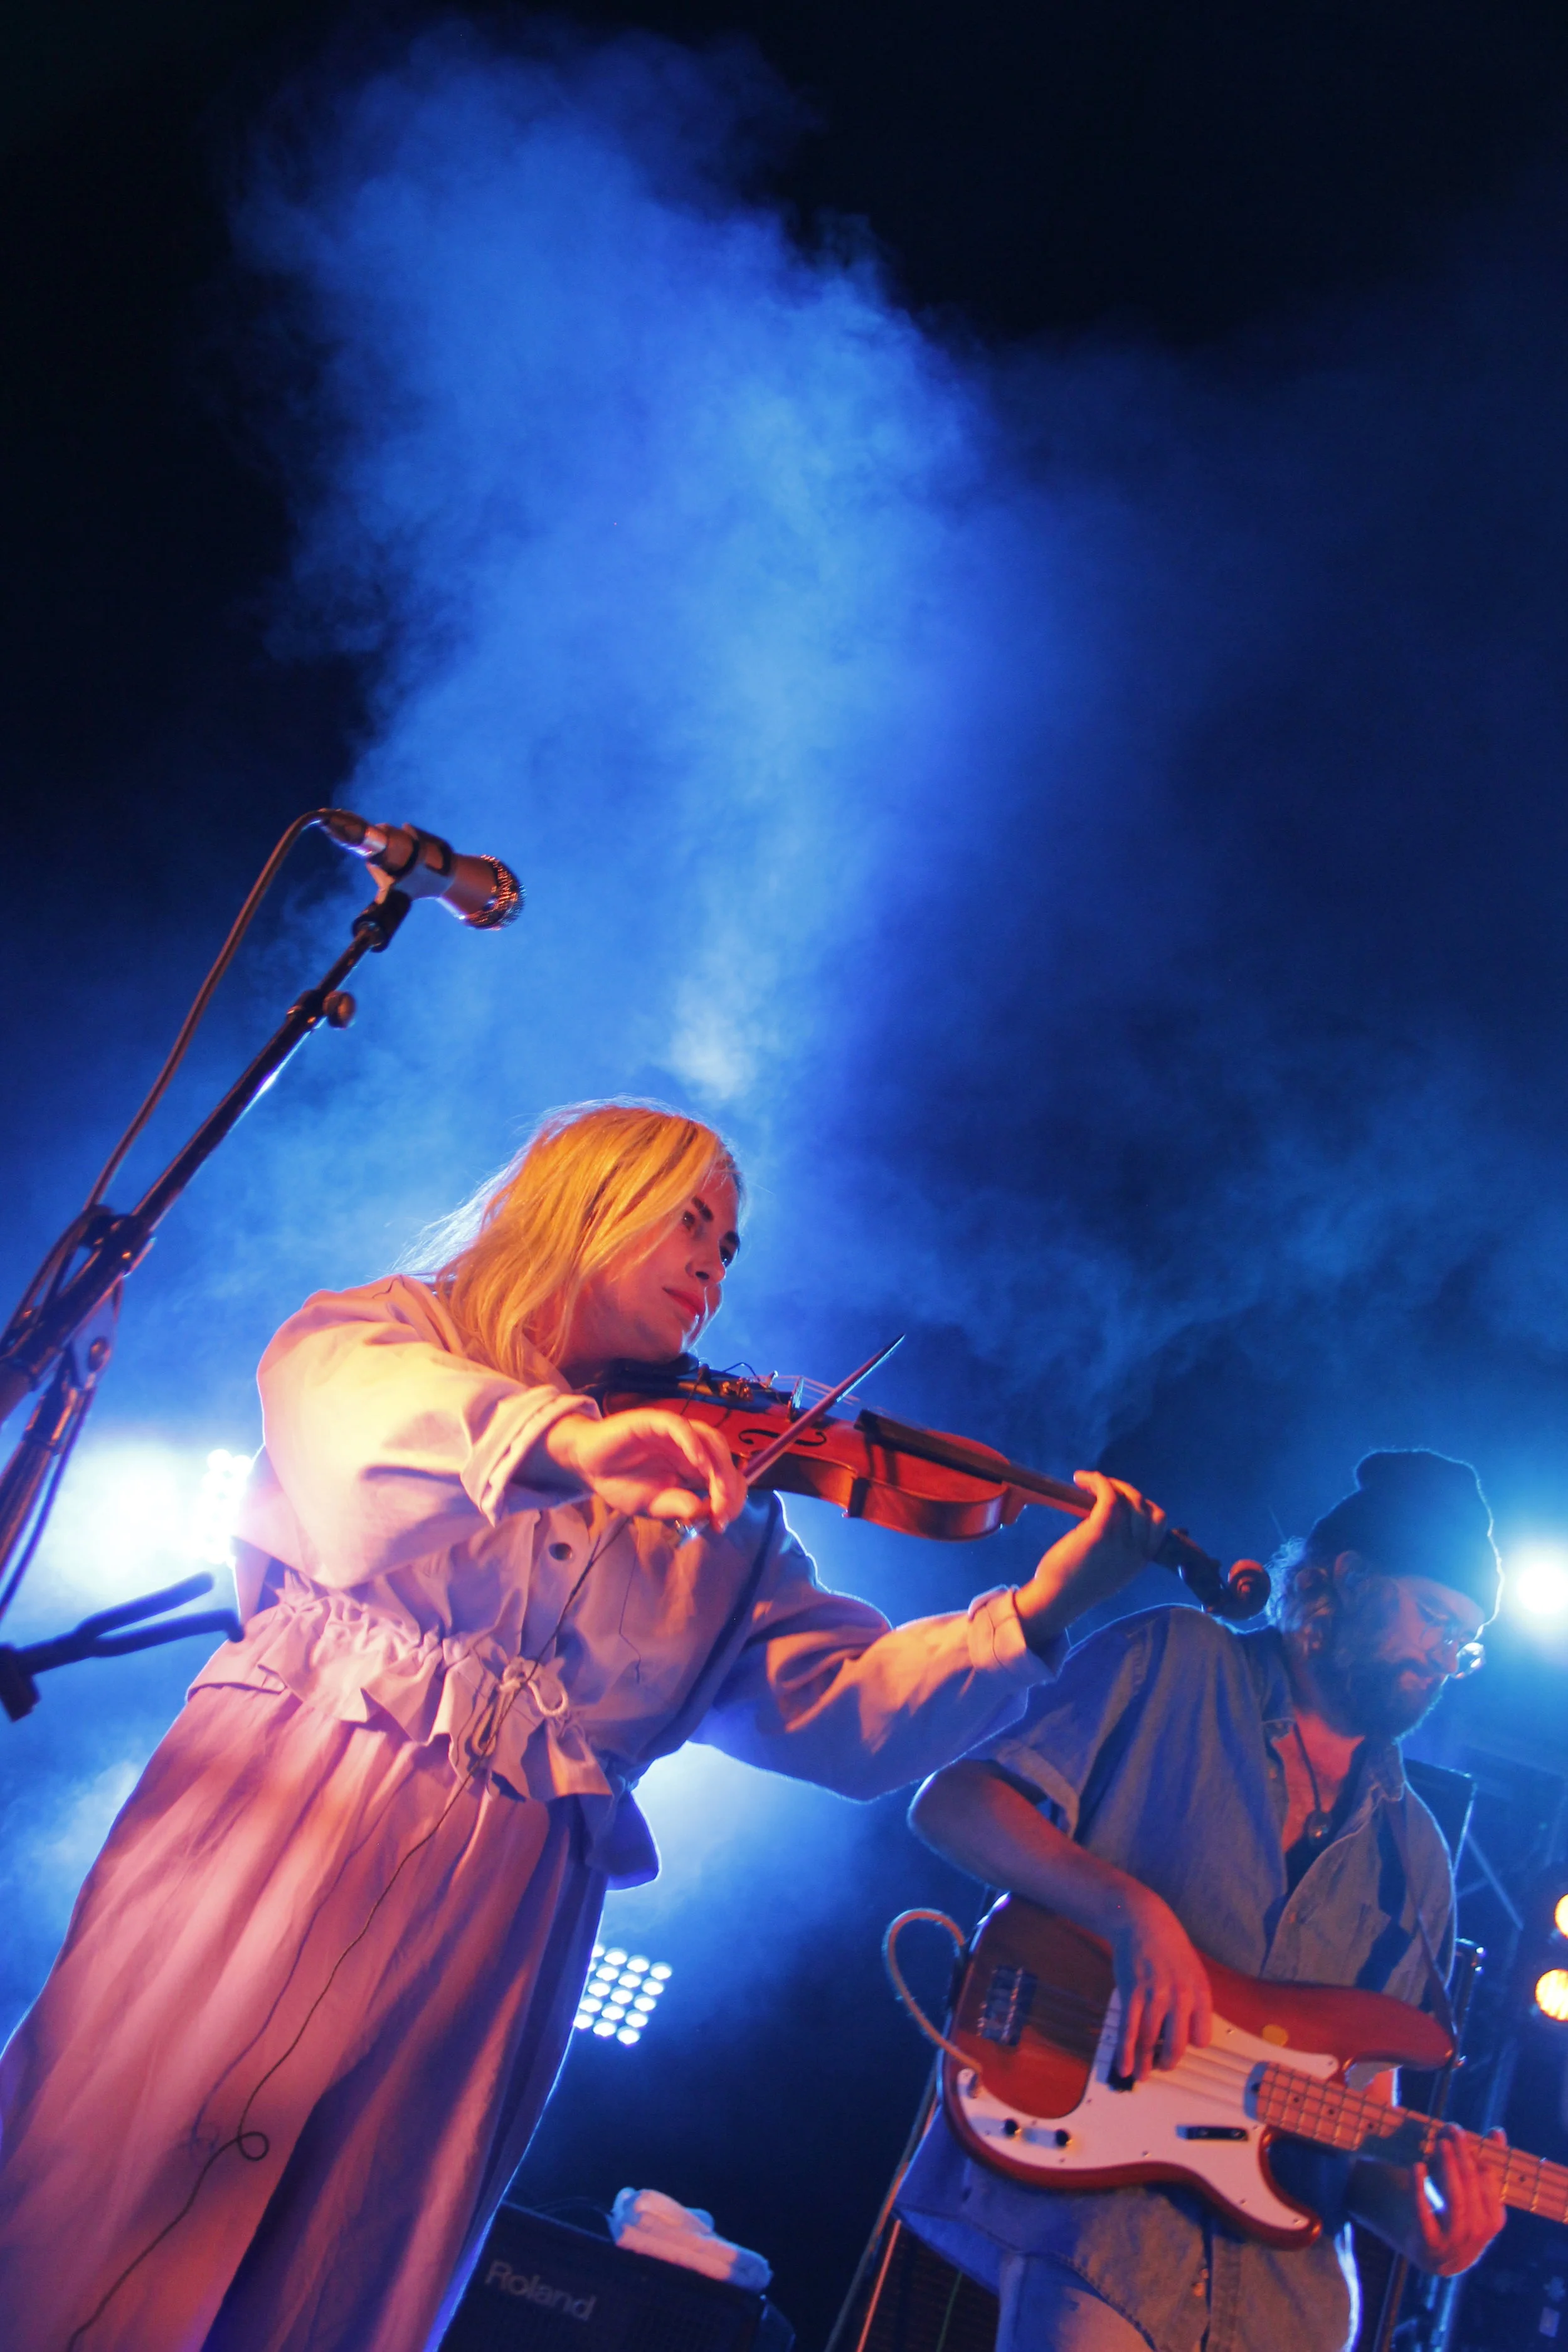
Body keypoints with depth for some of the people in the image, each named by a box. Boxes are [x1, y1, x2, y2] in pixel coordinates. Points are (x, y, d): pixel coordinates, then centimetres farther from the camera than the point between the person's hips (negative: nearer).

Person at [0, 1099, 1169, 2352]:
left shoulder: (721, 1521, 18)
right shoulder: (406, 1330, 10)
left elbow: (852, 1714, 8)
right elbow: (325, 1386, -15)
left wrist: (1038, 1612, -8)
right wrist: (557, 1437, -34)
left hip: (498, 1907, 3)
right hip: (278, 1807, -2)